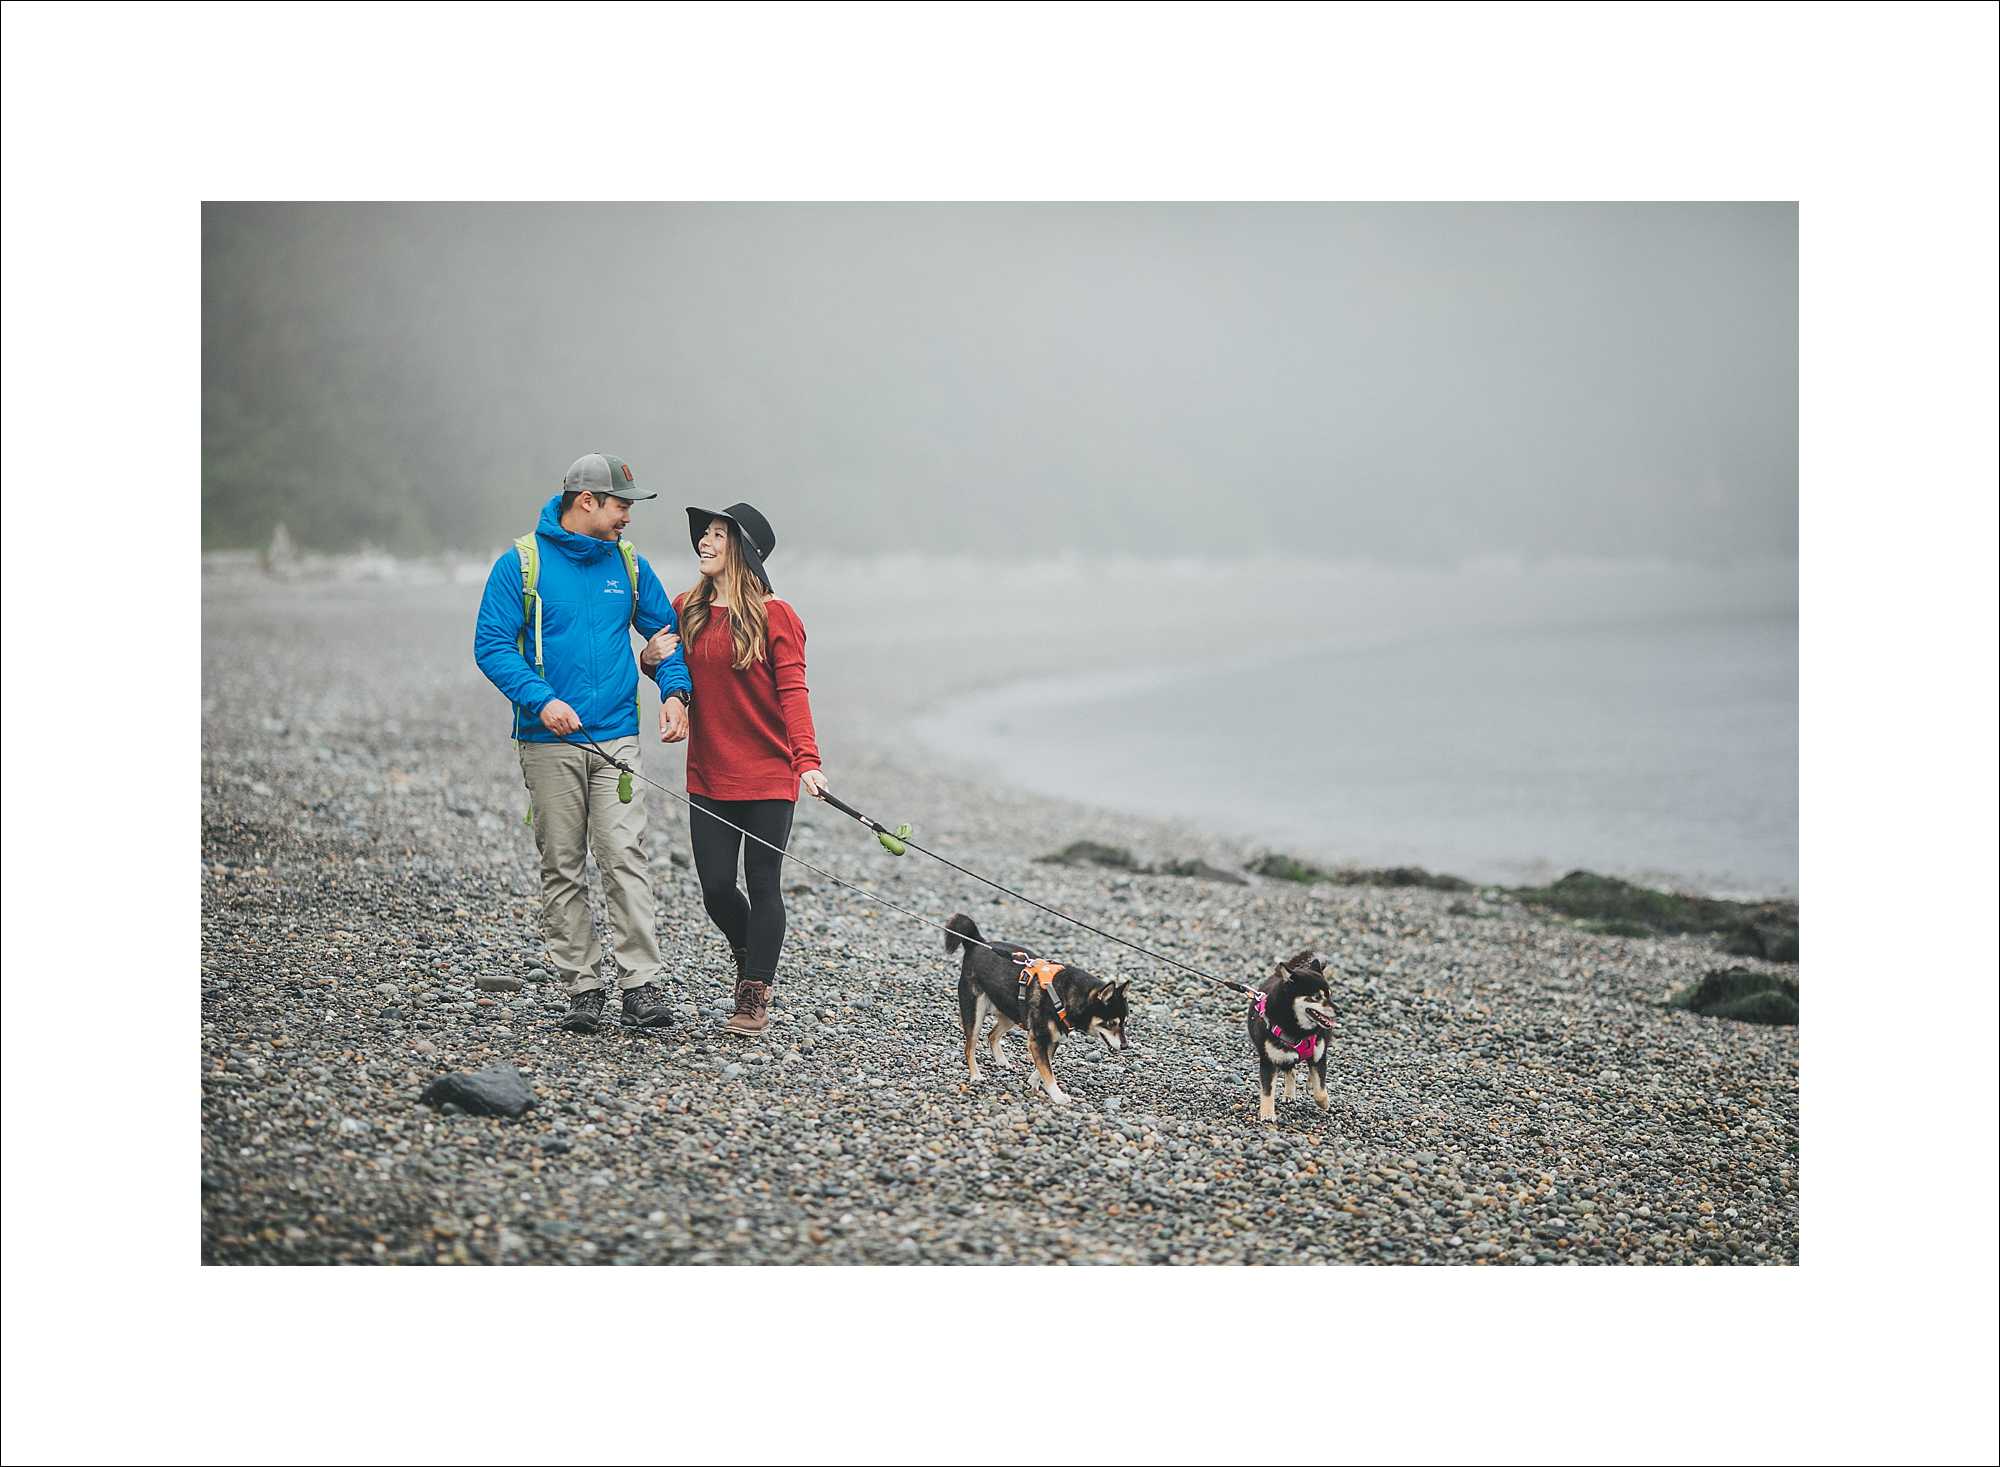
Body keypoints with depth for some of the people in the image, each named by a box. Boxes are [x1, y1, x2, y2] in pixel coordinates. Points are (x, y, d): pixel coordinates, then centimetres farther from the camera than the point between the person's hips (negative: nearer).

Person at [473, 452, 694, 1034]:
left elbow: (666, 632, 18)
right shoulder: (521, 564, -2)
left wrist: (675, 691, -1)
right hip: (549, 742, -2)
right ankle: (582, 988, 7)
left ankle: (642, 986, -10)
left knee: (625, 857, -9)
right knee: (562, 869, 2)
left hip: (617, 737, 2)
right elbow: (492, 644, -5)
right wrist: (541, 699, -19)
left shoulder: (628, 563, 10)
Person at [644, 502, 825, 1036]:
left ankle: (754, 996, 11)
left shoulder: (775, 616, -7)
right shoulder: (686, 610, 7)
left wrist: (807, 760, -26)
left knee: (762, 885, 1)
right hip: (708, 777, 4)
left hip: (768, 776, -4)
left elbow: (792, 691, -14)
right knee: (717, 889, 4)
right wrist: (652, 657, -3)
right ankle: (752, 961, 32)